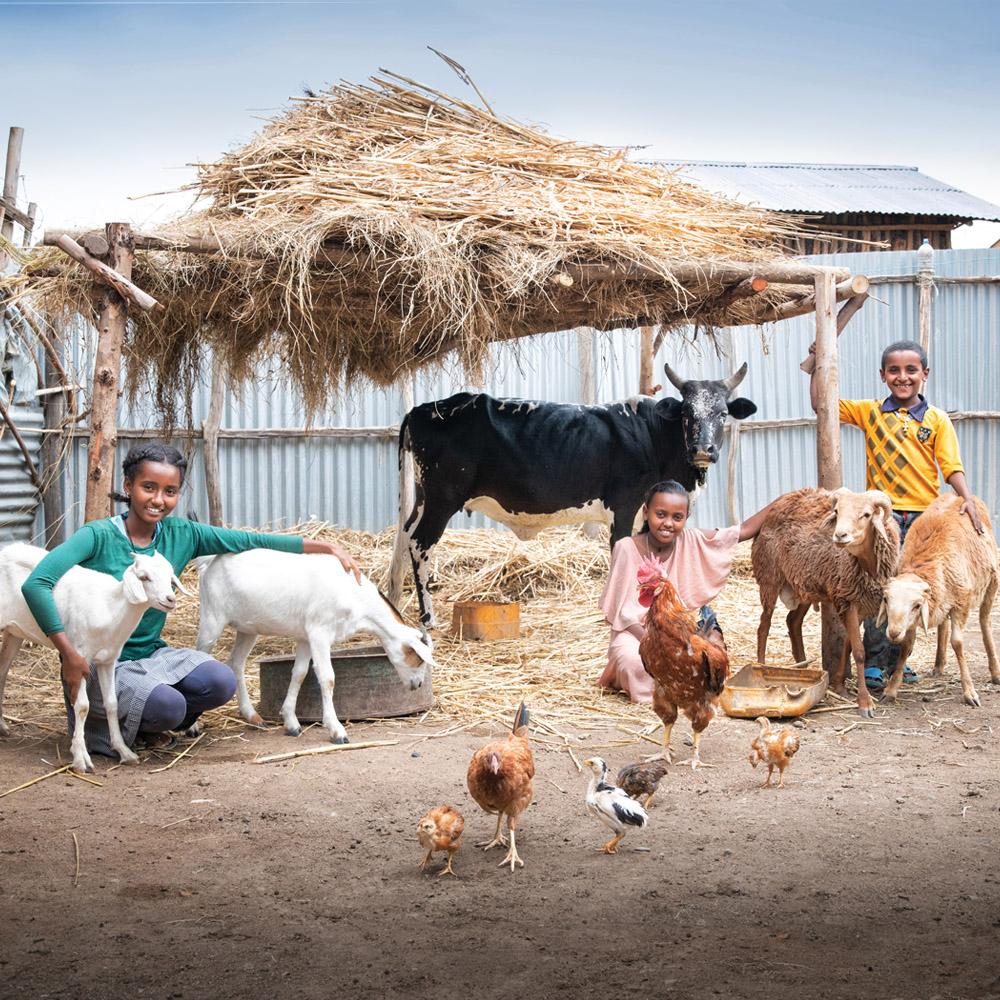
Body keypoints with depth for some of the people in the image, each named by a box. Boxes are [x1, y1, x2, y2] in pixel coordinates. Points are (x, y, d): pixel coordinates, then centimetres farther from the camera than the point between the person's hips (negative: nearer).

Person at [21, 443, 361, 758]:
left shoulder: (181, 535, 1)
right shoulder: (99, 537, -14)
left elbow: (252, 541, 1)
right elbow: (36, 584, -25)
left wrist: (327, 547, -5)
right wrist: (69, 654, -31)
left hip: (151, 654, 6)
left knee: (220, 683, -19)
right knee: (167, 705, -30)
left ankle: (144, 723, 7)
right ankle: (101, 722, 3)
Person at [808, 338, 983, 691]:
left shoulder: (937, 420, 4)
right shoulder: (869, 412, 5)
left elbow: (951, 466, -3)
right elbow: (820, 404, 8)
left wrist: (967, 499, -17)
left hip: (924, 516, 2)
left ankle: (896, 656, 24)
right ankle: (874, 662, -4)